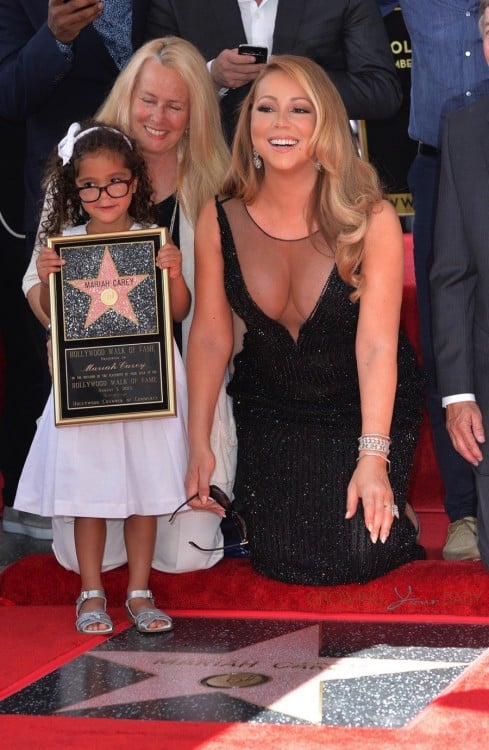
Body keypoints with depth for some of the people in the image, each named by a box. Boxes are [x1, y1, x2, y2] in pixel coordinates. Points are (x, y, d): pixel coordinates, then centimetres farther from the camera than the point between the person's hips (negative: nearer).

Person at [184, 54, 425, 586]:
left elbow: (376, 345, -22)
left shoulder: (371, 219, -19)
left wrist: (373, 457, -28)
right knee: (280, 559, -8)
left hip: (365, 406, -2)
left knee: (357, 556, -14)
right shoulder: (219, 222, -9)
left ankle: (385, 502, 21)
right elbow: (210, 336, -6)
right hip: (269, 407, 2)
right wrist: (198, 444, -12)